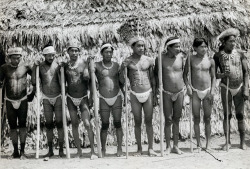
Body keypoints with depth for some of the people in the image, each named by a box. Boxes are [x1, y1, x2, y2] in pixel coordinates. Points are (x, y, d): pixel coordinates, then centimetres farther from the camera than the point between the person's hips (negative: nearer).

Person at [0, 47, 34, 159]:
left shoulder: (26, 67, -5)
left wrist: (33, 93, 3)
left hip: (23, 100, -1)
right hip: (9, 101, 2)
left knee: (22, 125, -3)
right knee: (12, 126, 6)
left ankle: (22, 152, 2)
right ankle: (15, 151, 15)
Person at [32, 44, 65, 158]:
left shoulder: (58, 64, -4)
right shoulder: (40, 66, -1)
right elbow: (34, 82, -6)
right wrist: (35, 66, -12)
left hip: (58, 97, -1)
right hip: (46, 98, 1)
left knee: (59, 123, -2)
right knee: (48, 124, 4)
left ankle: (61, 150, 6)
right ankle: (50, 150, 12)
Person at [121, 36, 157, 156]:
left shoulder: (149, 60, 3)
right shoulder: (127, 61, -2)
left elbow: (152, 78, 7)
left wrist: (155, 95, 6)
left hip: (148, 93, 1)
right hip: (135, 95, -1)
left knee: (149, 121, 5)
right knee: (137, 122, 5)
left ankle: (150, 148, 14)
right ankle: (139, 149, 16)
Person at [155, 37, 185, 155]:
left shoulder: (181, 56, -2)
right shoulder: (161, 58, -9)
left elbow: (185, 71, 11)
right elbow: (156, 74, 2)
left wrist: (186, 84, 5)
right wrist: (156, 88, -4)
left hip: (180, 92, 2)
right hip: (166, 93, -2)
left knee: (176, 120, 9)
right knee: (168, 120, 2)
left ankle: (176, 146, 19)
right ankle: (168, 147, 13)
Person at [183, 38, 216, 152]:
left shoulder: (210, 60, 2)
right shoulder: (191, 59, -1)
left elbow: (213, 77, 6)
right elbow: (185, 74, 5)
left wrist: (212, 91, -4)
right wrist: (188, 86, -8)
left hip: (207, 91, 1)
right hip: (195, 91, -1)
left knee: (207, 118, 4)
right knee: (196, 119, 2)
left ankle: (208, 144, 14)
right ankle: (198, 144, 11)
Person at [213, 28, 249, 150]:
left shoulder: (240, 54, 0)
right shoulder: (218, 56, -4)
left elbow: (246, 72, 0)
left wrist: (246, 89, -7)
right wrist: (223, 75, -24)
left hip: (239, 88, 1)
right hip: (226, 88, -1)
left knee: (240, 115, 4)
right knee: (227, 115, 3)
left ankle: (243, 142, 14)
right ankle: (227, 142, 12)